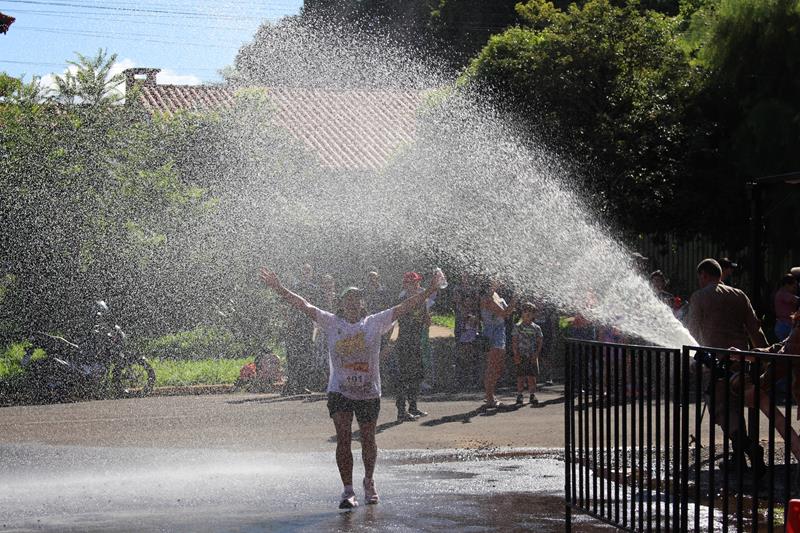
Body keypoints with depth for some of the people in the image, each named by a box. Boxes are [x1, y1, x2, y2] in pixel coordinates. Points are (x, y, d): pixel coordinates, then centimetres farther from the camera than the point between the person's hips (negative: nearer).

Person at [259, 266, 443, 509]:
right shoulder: (332, 323, 2)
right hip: (340, 391, -1)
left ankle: (369, 482, 34)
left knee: (368, 440, 11)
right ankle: (348, 491, -7)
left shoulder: (375, 323, 1)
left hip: (369, 392, 1)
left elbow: (404, 308, -4)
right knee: (343, 439, -10)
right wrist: (280, 290, -11)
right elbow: (304, 306, -2)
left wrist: (429, 292, -12)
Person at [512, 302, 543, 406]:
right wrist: (516, 354, -8)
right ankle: (519, 396, 6)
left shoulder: (536, 328, 8)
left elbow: (539, 343, 7)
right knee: (521, 377, -1)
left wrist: (536, 354, -5)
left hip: (532, 356, 1)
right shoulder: (517, 327, 3)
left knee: (532, 376, 0)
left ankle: (532, 395, 8)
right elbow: (514, 341, 1)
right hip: (521, 356, -1)